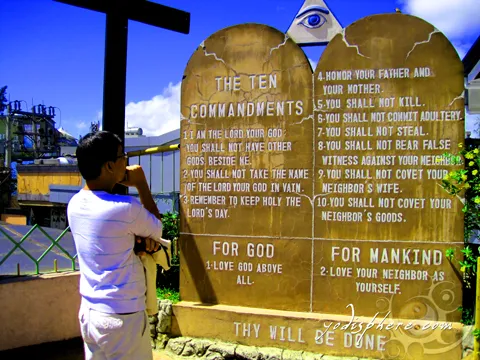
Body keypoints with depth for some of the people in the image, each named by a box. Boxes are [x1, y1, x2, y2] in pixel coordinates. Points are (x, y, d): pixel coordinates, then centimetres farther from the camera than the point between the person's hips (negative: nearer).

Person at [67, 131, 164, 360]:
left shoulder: (75, 204, -1)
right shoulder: (125, 208, -23)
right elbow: (156, 229, -2)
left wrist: (140, 238, -8)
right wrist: (142, 185, 1)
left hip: (88, 312, 7)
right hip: (122, 317, -7)